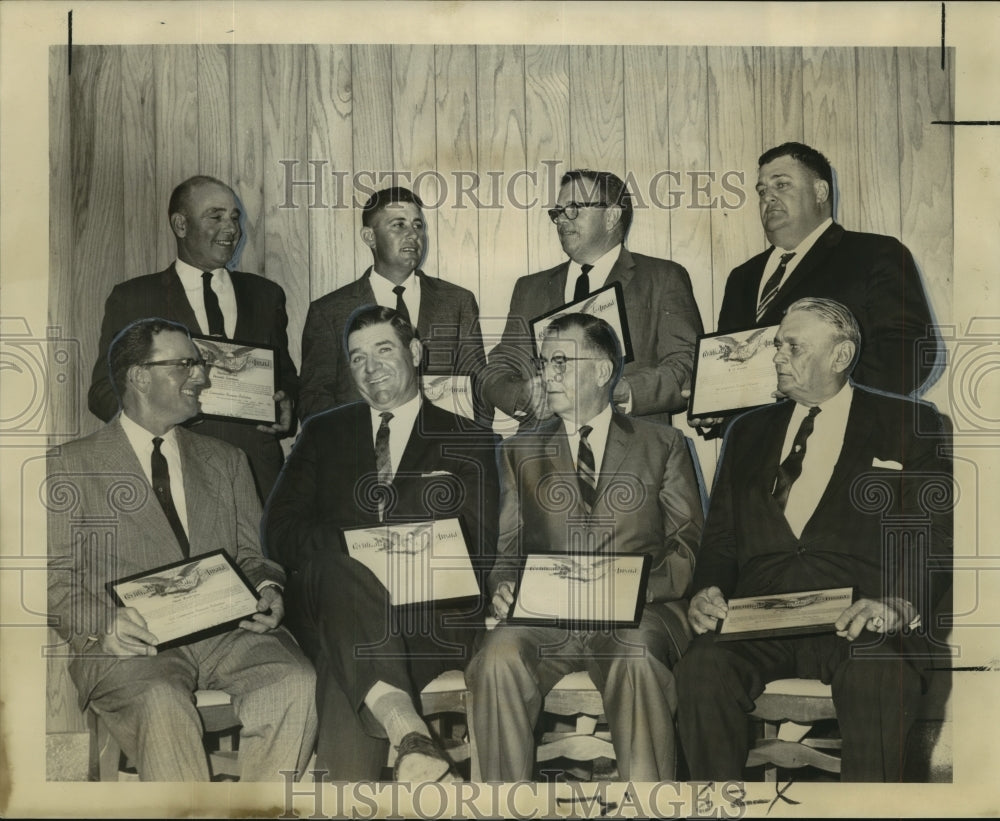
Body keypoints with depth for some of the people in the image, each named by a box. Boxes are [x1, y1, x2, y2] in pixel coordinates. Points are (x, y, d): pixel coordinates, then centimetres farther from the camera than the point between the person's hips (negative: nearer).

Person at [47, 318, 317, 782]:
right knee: (162, 704, -36)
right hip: (133, 640, -3)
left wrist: (267, 590, -4)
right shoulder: (71, 465, 11)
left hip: (226, 630, 3)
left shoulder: (225, 461, 24)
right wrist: (102, 623, -15)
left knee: (296, 685, -27)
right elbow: (56, 578, 5)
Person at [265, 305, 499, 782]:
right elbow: (279, 531, 10)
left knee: (348, 670, -37)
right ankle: (411, 734, -53)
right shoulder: (323, 434, 22)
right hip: (333, 604, 2)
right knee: (334, 568, -37)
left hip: (430, 615, -1)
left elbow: (479, 547, 6)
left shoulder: (467, 442, 17)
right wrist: (350, 546, -11)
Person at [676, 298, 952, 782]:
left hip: (862, 619, -3)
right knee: (702, 670, -29)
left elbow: (937, 537, 3)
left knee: (878, 685, -36)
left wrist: (899, 602, -16)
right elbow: (720, 533, 20)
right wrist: (708, 590, -2)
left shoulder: (908, 425, 12)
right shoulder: (749, 432, 24)